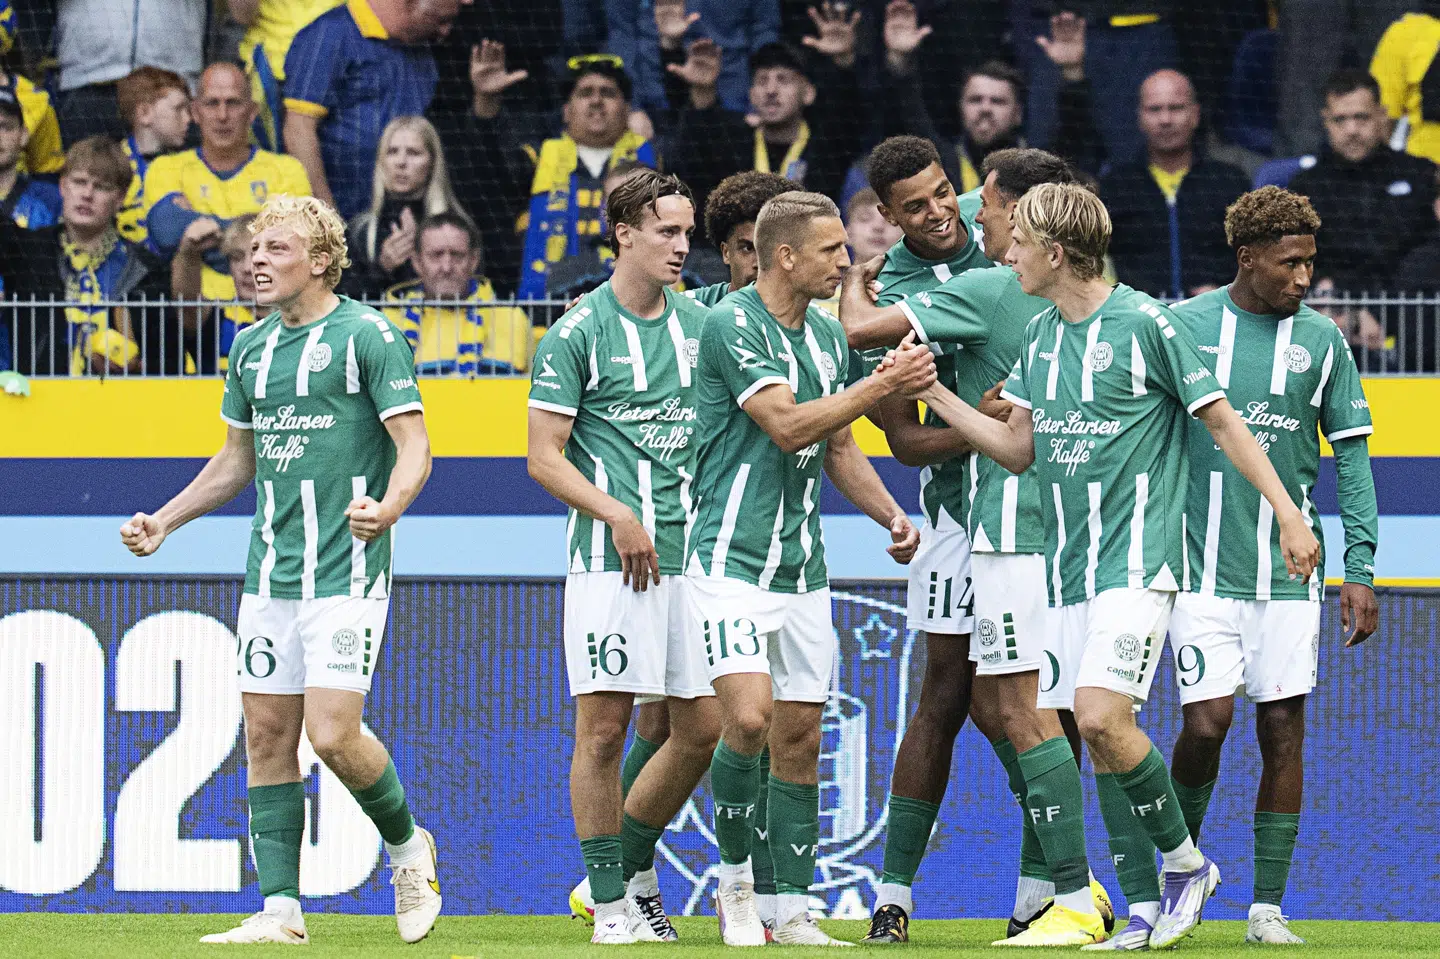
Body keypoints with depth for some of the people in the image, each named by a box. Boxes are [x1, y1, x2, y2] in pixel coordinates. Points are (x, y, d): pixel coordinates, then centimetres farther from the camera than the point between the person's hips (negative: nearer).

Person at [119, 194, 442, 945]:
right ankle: (281, 911, 5)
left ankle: (408, 847, 13)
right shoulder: (252, 348, 14)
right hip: (270, 571, 7)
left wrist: (389, 506, -30)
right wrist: (162, 523, 17)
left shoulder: (366, 336, -7)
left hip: (347, 572, -7)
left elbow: (414, 445, -10)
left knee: (332, 734, -14)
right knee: (267, 734, 2)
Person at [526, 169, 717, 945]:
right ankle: (611, 902, 2)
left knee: (703, 729, 6)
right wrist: (618, 516, -14)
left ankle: (632, 861, 25)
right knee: (603, 729, -5)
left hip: (690, 555, 6)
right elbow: (544, 456, -5)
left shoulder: (699, 324, 11)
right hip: (610, 558, -5)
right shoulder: (577, 334, -4)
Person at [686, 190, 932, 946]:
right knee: (749, 717, -19)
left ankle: (793, 910, 10)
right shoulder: (731, 325, -12)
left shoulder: (828, 334, 12)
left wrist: (891, 516, 8)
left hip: (802, 566, 7)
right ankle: (734, 881, 1)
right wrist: (881, 386, -23)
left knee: (799, 736, 5)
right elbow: (789, 426, -21)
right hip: (731, 560, -7)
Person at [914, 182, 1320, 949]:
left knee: (1101, 718, -21)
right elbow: (1018, 449, 15)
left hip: (1135, 559, -7)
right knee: (1074, 733, 3)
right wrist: (933, 391, 8)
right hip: (1063, 564, 7)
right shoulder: (1040, 335, 13)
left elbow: (1222, 420, -4)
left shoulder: (1144, 323, -8)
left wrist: (1288, 513, -7)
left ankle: (1185, 862, -2)